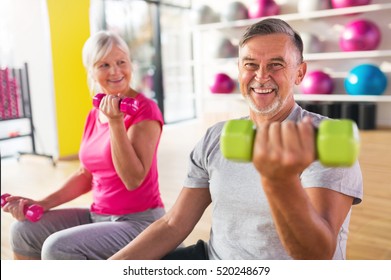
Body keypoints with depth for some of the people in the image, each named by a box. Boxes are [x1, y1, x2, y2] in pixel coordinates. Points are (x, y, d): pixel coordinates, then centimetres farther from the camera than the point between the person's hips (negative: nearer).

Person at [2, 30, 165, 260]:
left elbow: (133, 179, -21)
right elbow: (85, 175, 13)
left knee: (57, 247, -22)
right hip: (99, 215, 8)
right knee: (24, 229, 4)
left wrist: (115, 122, -26)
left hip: (139, 221, -7)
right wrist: (41, 204, 3)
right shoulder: (95, 114, 7)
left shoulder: (144, 109, -15)